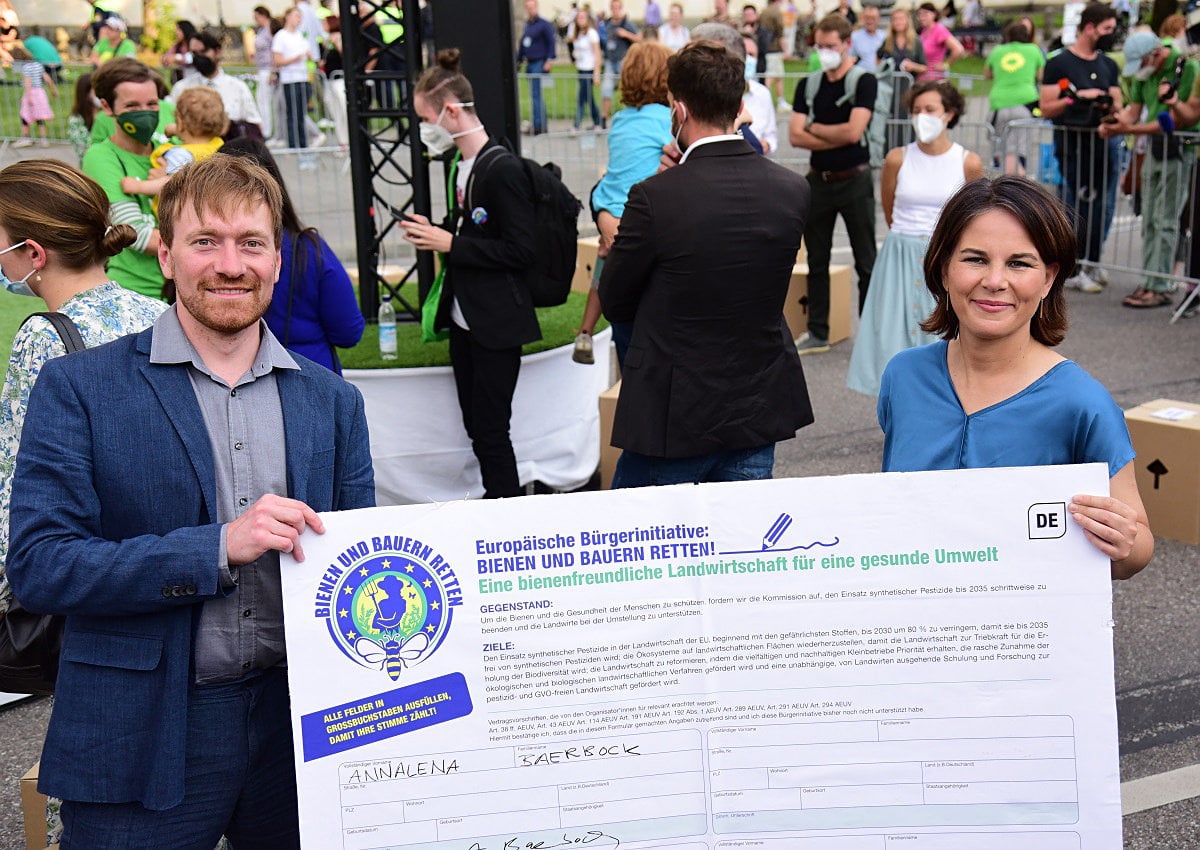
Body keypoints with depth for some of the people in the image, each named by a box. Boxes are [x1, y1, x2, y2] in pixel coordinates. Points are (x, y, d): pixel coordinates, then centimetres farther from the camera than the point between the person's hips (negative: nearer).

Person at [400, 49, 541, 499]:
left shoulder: (503, 169, -18)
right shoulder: (463, 167, 11)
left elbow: (520, 251, -21)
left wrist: (450, 243, -19)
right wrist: (433, 234, 5)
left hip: (497, 323, -9)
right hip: (465, 318, 9)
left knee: (490, 429, -3)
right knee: (475, 425, 14)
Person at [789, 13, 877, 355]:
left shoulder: (864, 82, -7)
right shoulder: (809, 85, 7)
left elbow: (853, 132, -19)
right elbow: (795, 136, -3)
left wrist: (814, 127, -6)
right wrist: (836, 137, -12)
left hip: (854, 180, -5)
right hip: (819, 180, 5)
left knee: (866, 263, 2)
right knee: (817, 262, 10)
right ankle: (817, 333, 18)